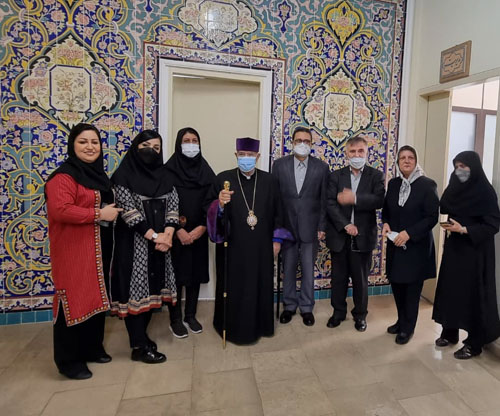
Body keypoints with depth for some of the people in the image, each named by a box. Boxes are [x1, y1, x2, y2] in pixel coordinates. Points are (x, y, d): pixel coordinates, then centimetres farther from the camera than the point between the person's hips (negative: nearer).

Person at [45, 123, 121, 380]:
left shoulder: (97, 174, 15)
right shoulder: (64, 176, -13)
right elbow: (60, 210, -26)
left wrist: (114, 211, 10)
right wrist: (99, 214, -21)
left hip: (99, 248, 9)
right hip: (73, 250, -8)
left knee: (96, 298, 15)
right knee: (74, 301, 2)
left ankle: (92, 348, 32)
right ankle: (68, 360, 18)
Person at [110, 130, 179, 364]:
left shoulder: (163, 176, 10)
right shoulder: (124, 175, -6)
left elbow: (173, 205, 3)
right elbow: (129, 211, -14)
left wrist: (167, 234, -12)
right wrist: (154, 236, -17)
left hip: (161, 243, 6)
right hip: (135, 243, -6)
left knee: (152, 289, 13)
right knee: (136, 289, 1)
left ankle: (141, 335, 30)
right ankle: (139, 346, 13)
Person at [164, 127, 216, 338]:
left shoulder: (206, 171, 6)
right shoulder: (169, 170, -4)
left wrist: (201, 228, -10)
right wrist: (179, 230, -14)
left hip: (198, 232, 3)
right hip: (176, 233, -3)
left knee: (196, 273, 10)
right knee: (176, 274, 4)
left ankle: (191, 315, 26)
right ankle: (175, 319, 19)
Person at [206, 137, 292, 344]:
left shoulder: (268, 180, 4)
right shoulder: (223, 178, -4)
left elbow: (276, 211, 8)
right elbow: (208, 209, -6)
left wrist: (276, 239, 6)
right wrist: (220, 204, -26)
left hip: (261, 246, 3)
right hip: (232, 246, -2)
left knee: (260, 286, 14)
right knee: (233, 287, 6)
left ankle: (258, 325, 34)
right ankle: (232, 327, 26)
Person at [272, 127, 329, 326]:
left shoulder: (321, 167, 0)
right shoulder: (279, 164, 0)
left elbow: (324, 199, 0)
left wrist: (322, 227, -3)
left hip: (310, 227, 0)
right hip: (287, 226, 1)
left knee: (308, 270, 9)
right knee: (288, 269, 12)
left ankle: (306, 307, 27)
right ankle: (289, 305, 30)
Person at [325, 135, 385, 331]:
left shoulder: (376, 176, 2)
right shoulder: (336, 175, 4)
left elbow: (379, 200, -13)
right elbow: (330, 203, -6)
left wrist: (355, 198, -25)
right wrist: (345, 225, -15)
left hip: (363, 236, -1)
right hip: (339, 235, 1)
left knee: (361, 278, 11)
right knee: (338, 277, 12)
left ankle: (360, 314, 30)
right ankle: (338, 311, 31)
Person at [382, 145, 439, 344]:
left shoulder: (427, 185, -10)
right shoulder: (393, 183, 4)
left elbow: (432, 217, -12)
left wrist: (409, 233, -20)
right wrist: (385, 223, -6)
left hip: (417, 245, -4)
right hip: (395, 244, 4)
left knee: (412, 287, 7)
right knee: (396, 283, 12)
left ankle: (408, 327, 24)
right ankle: (401, 320, 33)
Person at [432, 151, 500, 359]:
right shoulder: (456, 188, 7)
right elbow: (444, 209, 13)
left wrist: (463, 230, -22)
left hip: (474, 251, -6)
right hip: (453, 248, 6)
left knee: (472, 294, 1)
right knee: (449, 289, 10)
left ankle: (474, 343, 15)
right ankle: (450, 332, 26)